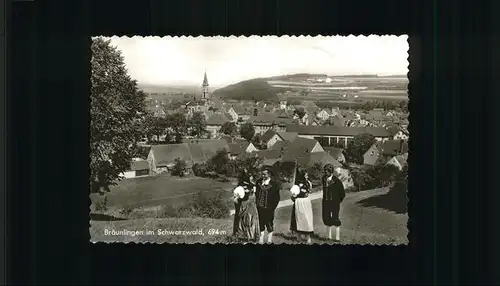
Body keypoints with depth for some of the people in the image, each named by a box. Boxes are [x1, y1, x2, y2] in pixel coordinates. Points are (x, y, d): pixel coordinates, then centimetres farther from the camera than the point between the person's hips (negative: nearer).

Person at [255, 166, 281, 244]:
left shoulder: (274, 183, -8)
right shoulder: (259, 182, 6)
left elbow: (277, 197, -6)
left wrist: (273, 207, -9)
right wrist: (257, 203, 8)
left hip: (269, 208, -4)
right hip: (260, 207, 4)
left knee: (269, 223, 5)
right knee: (261, 222, 11)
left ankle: (270, 239, 18)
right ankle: (261, 237, 22)